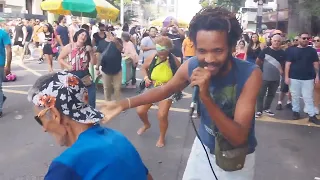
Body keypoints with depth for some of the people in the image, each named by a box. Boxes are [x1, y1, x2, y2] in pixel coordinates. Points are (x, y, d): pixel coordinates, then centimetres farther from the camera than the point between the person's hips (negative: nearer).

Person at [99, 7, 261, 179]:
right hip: (203, 147, 3)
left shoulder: (250, 74, -29)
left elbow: (238, 138, -31)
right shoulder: (191, 66, -18)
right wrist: (123, 104, -8)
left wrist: (205, 96, -43)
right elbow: (165, 89, 2)